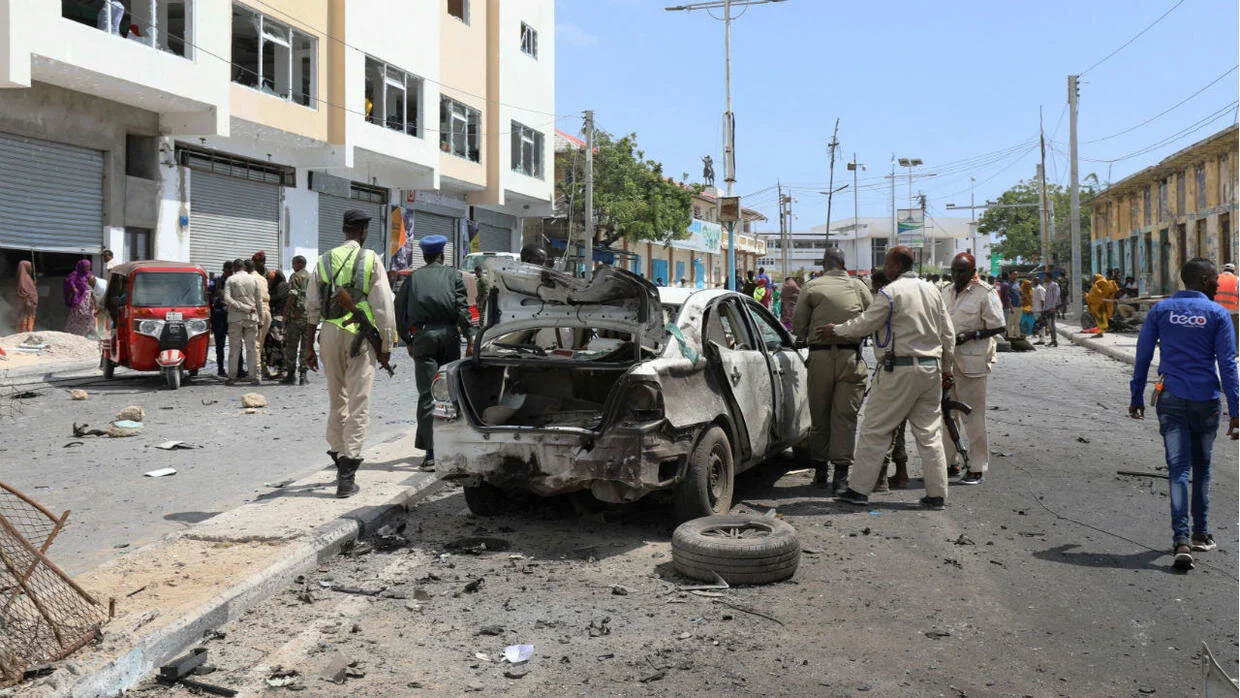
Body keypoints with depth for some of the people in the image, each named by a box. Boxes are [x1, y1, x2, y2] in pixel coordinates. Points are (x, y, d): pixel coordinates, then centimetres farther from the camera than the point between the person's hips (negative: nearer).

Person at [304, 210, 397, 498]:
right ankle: (347, 473, -5)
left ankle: (338, 457, 28)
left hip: (330, 334, 4)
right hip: (359, 335, -4)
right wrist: (386, 345, 1)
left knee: (336, 399, 18)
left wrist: (309, 347, 13)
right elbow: (383, 306, -5)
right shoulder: (371, 259, -2)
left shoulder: (324, 260, 9)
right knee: (358, 403, -2)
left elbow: (312, 308, 8)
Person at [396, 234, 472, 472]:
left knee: (427, 395, -2)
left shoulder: (413, 277, 14)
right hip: (449, 335, 0)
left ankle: (431, 453, -9)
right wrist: (469, 339, -3)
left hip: (423, 336, 0)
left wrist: (408, 341, 19)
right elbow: (462, 308, -1)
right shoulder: (453, 275, 10)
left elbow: (399, 309, 11)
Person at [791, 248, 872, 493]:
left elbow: (798, 327, 1)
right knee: (845, 416, 2)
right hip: (851, 356, 0)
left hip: (820, 356, 0)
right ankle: (841, 473, -4)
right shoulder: (858, 287, 5)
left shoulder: (812, 287, 1)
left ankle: (820, 470, 19)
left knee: (819, 415, 11)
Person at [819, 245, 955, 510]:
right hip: (931, 368, 7)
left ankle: (859, 488, 4)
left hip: (900, 369, -6)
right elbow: (948, 334, 14)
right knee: (930, 434, 10)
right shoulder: (933, 291, 11)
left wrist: (835, 330, 13)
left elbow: (864, 325, -3)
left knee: (875, 430, 1)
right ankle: (937, 494, 11)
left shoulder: (891, 293, -10)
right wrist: (946, 368, 22)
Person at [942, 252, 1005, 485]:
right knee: (945, 412, 11)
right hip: (946, 361, 7)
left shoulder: (985, 293, -8)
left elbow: (998, 327, -9)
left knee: (972, 417, -1)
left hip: (971, 362, -7)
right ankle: (947, 462, 22)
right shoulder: (947, 291, 14)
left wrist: (969, 336, -19)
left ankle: (977, 468, 7)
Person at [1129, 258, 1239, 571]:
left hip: (1170, 399, 1)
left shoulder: (1160, 310, 2)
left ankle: (1181, 541, -14)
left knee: (1178, 469, -2)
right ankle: (1200, 534, 27)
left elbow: (1143, 356, 4)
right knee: (1201, 469, 16)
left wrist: (1137, 397, 12)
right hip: (1205, 400, 0)